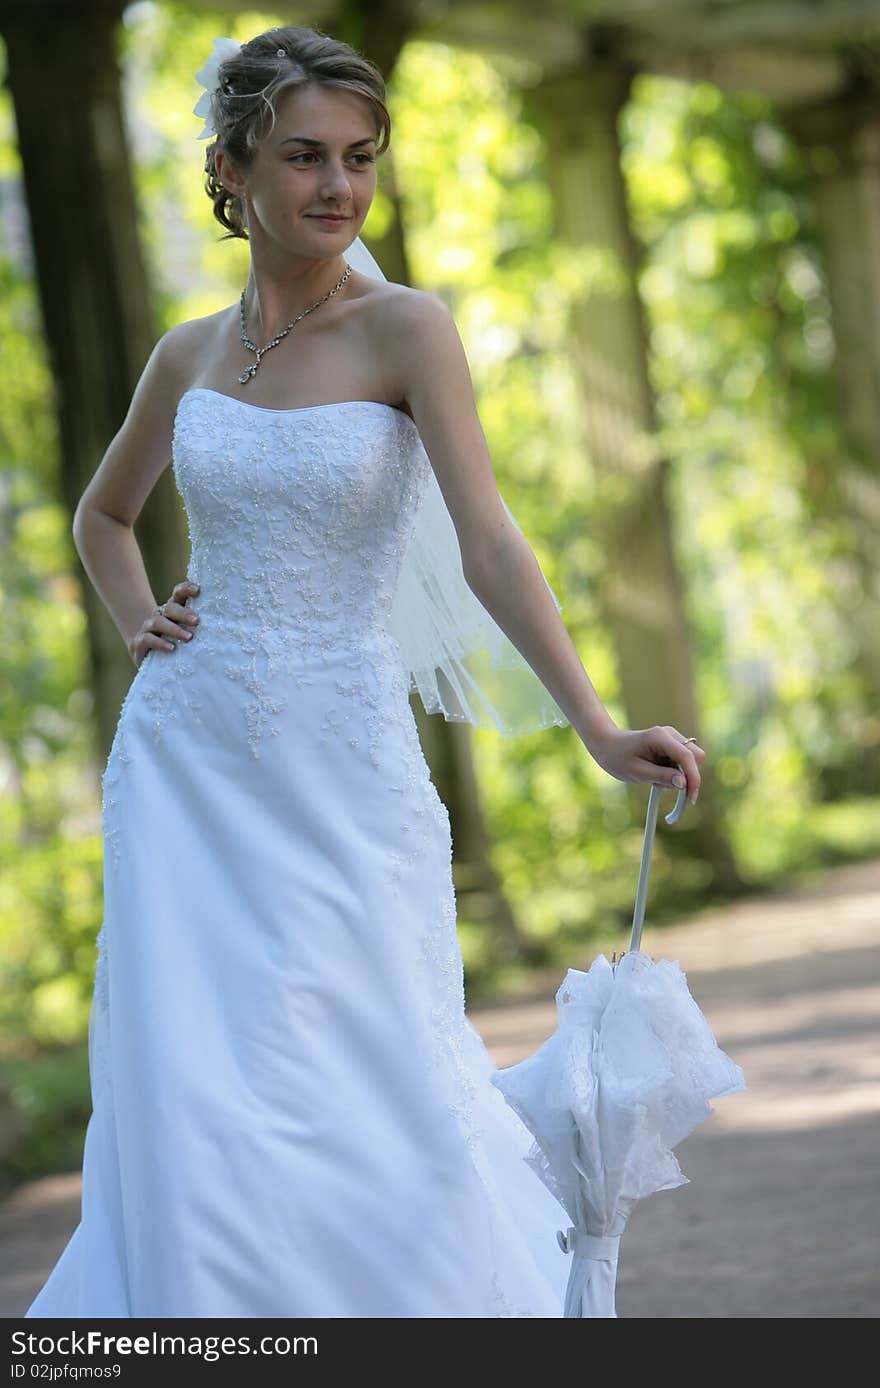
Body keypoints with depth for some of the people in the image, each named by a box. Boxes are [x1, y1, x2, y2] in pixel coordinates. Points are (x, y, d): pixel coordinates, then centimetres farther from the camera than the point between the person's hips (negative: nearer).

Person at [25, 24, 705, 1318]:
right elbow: (102, 515, 27)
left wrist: (598, 727, -28)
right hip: (189, 764, 3)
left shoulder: (406, 329, -5)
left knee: (372, 1093, -3)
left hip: (343, 768, -3)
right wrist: (138, 622, 8)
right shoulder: (190, 355, 8)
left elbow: (488, 540, -17)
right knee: (197, 1105, -4)